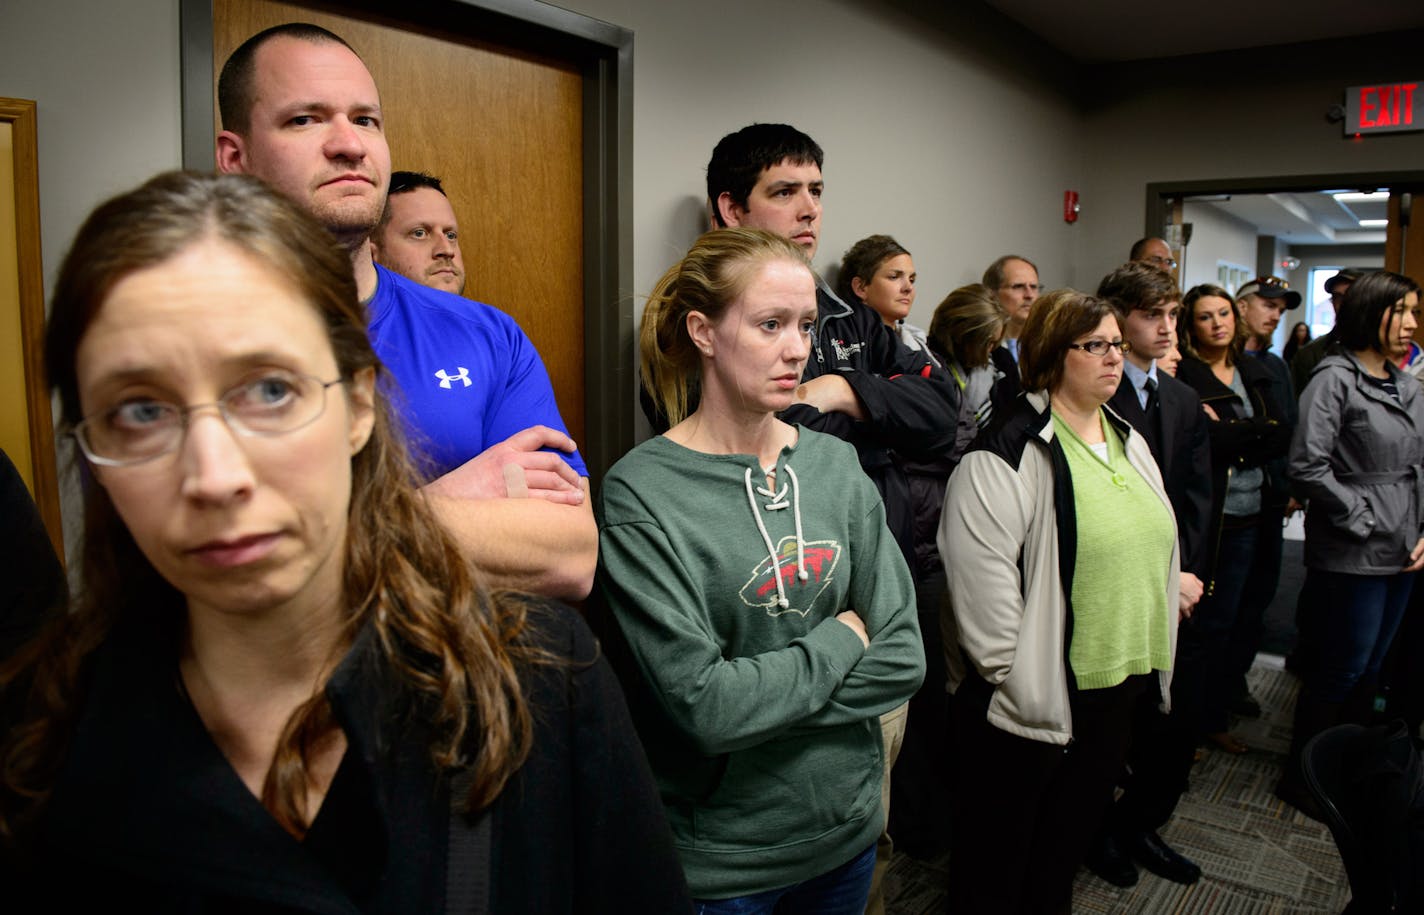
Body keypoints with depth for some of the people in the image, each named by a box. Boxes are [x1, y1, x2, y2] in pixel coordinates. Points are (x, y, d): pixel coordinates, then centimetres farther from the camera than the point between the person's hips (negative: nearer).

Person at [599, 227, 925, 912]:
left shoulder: (835, 465, -4)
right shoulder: (642, 492, -19)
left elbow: (903, 657, -6)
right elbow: (701, 701, -24)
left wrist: (758, 697, -17)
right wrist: (840, 639, -12)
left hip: (848, 825, 5)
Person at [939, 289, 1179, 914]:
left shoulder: (1128, 443, 11)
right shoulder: (1009, 455, -17)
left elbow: (1154, 548, 17)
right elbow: (982, 580, -23)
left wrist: (1152, 665, 15)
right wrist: (1012, 678, -19)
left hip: (1121, 682, 8)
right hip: (1031, 696, -8)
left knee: (1069, 839, 23)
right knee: (997, 864, 10)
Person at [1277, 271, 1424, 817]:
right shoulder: (1335, 379, -11)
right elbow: (1308, 468, -19)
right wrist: (1364, 522, -15)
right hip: (1351, 556, -7)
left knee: (1369, 667, 17)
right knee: (1342, 668, 1)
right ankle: (1300, 779, 17)